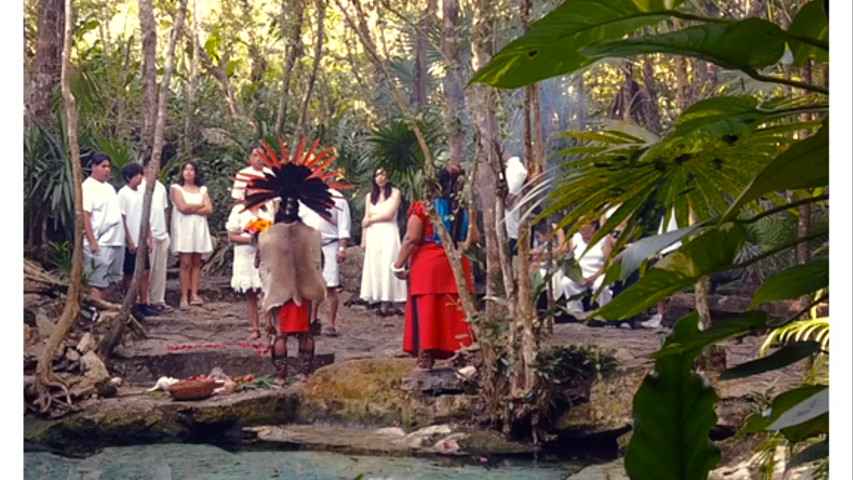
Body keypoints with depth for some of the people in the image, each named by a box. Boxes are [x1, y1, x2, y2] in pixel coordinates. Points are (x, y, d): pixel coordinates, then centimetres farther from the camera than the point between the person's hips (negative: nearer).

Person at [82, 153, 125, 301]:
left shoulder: (109, 187, 18)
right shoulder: (88, 187, -8)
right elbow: (85, 216, -15)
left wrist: (120, 238, 16)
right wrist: (92, 242, -20)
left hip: (115, 243, 9)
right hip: (99, 244, -9)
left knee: (108, 282, 12)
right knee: (98, 283, -7)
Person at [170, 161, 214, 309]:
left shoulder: (202, 190, 15)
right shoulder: (177, 188, 5)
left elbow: (209, 209, 2)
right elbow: (182, 207, -10)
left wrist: (191, 209, -7)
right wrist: (200, 205, 0)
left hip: (199, 227, 4)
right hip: (184, 227, -4)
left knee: (196, 262, 0)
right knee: (186, 262, -9)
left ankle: (194, 294, 1)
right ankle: (184, 297, -8)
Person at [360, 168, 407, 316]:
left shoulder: (394, 192, 2)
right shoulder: (370, 196, 14)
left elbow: (389, 214, -7)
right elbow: (366, 219, 11)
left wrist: (371, 220, 4)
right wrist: (364, 240, 4)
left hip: (389, 233, -4)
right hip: (373, 234, 4)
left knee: (387, 265, -9)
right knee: (374, 267, -3)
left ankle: (386, 302, -12)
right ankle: (380, 302, -4)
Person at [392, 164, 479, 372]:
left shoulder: (423, 207, -8)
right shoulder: (464, 210, 4)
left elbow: (411, 240, -11)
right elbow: (474, 238, 8)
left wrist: (399, 265, -4)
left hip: (427, 265, -4)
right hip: (456, 266, 4)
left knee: (425, 311, 2)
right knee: (456, 312, 9)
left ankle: (425, 359, 2)